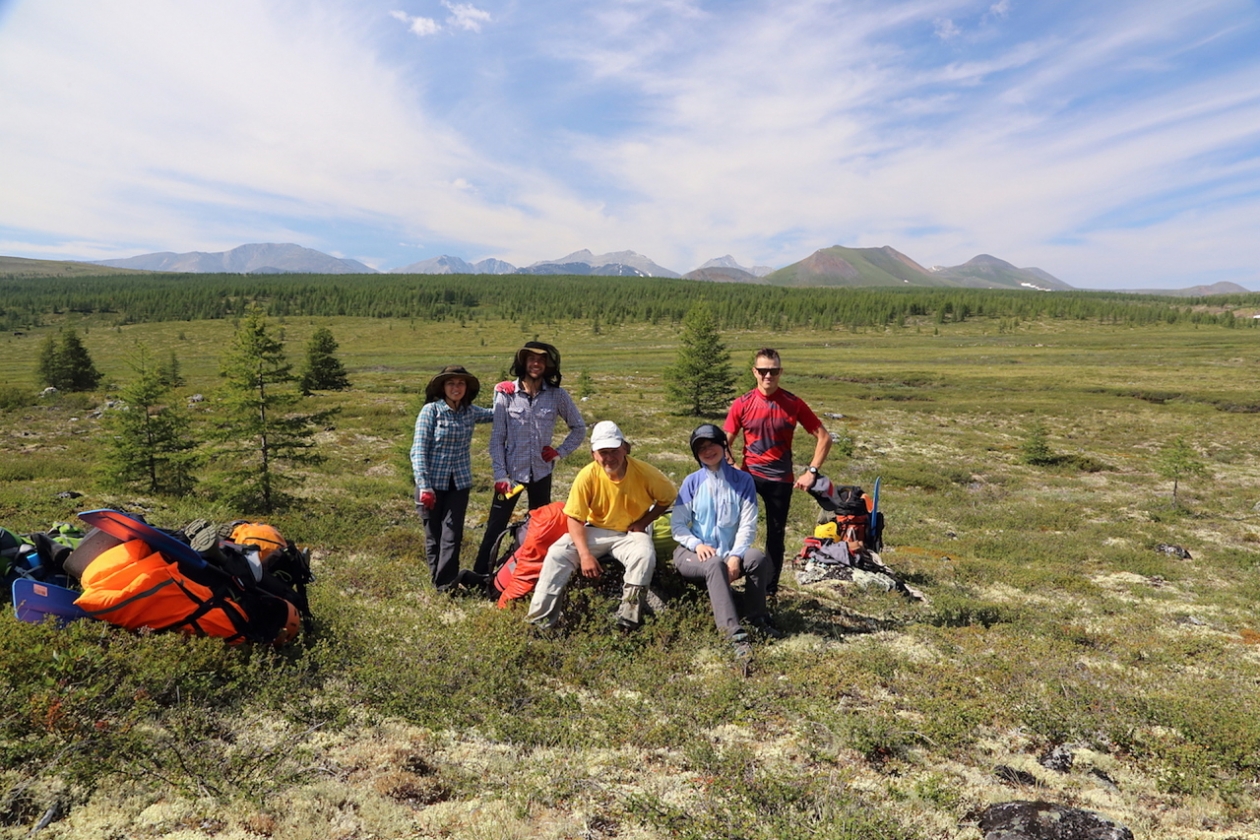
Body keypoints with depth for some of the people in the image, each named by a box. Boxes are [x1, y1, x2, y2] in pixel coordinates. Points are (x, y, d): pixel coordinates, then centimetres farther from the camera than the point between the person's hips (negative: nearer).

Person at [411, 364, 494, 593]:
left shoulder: (470, 412, 4)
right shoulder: (431, 410, -8)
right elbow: (418, 450, -10)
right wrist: (424, 486, -15)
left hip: (459, 483, 3)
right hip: (433, 483, -2)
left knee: (452, 535, -1)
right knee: (433, 535, 8)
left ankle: (446, 586, 6)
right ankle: (436, 582, 23)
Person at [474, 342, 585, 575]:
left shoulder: (557, 395, -2)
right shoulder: (506, 393, -5)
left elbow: (579, 427, 10)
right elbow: (497, 437, -4)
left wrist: (561, 452, -2)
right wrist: (500, 474, -10)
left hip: (541, 471, 2)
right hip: (512, 470, -2)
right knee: (496, 527, -1)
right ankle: (479, 576, 9)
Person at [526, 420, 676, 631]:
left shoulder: (644, 473, -18)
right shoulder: (587, 476, -18)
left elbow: (667, 497, 1)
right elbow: (575, 519, -12)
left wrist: (644, 522, -11)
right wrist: (585, 555, -23)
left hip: (631, 533, -1)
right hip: (596, 531, 1)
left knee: (645, 556, -33)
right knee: (557, 553, -19)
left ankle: (629, 617, -18)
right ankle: (540, 619, -13)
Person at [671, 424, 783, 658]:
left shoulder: (743, 481, 2)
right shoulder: (692, 482, 3)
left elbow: (747, 524, -4)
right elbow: (677, 524, 0)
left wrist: (735, 556, -20)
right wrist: (697, 544, -19)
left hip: (730, 553, 1)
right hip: (694, 552, -1)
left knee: (759, 558, -29)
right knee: (715, 564, -36)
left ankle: (757, 618, -10)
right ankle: (735, 634, -44)